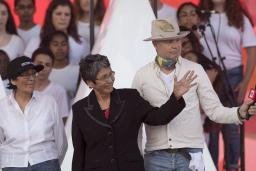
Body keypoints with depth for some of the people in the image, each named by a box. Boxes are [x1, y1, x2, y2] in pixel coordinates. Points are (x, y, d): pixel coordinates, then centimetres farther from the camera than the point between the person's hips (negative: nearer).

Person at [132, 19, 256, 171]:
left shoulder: (195, 70, 2)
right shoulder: (142, 76, 4)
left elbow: (215, 111, 1)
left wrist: (240, 113, -16)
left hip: (190, 156, -1)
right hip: (157, 156, 1)